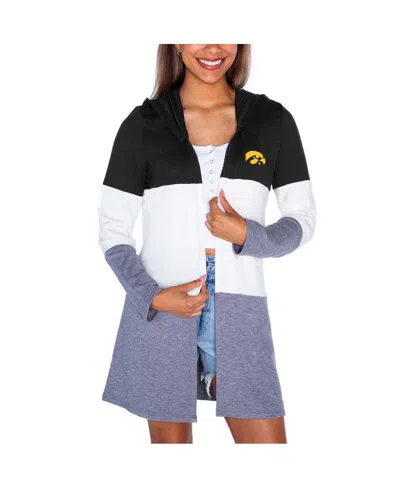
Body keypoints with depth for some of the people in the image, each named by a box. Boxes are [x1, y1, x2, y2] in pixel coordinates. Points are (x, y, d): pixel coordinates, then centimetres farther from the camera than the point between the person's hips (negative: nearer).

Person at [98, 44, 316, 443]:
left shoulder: (273, 120, 4)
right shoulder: (143, 124, 1)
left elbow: (302, 220, 7)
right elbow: (112, 230, 2)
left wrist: (248, 236, -13)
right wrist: (151, 296, -13)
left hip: (240, 313, 1)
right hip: (160, 312, -1)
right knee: (170, 436, 10)